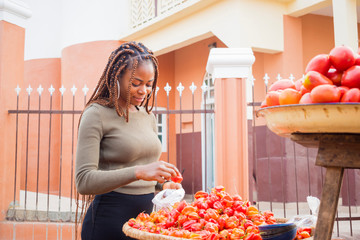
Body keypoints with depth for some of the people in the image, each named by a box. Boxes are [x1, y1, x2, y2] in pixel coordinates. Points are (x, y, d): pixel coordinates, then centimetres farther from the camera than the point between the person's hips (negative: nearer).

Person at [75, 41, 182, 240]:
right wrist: (138, 172, -30)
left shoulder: (148, 116, 10)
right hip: (110, 219, -6)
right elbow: (84, 181, -19)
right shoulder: (96, 115, -10)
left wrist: (163, 184, 0)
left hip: (148, 216, 6)